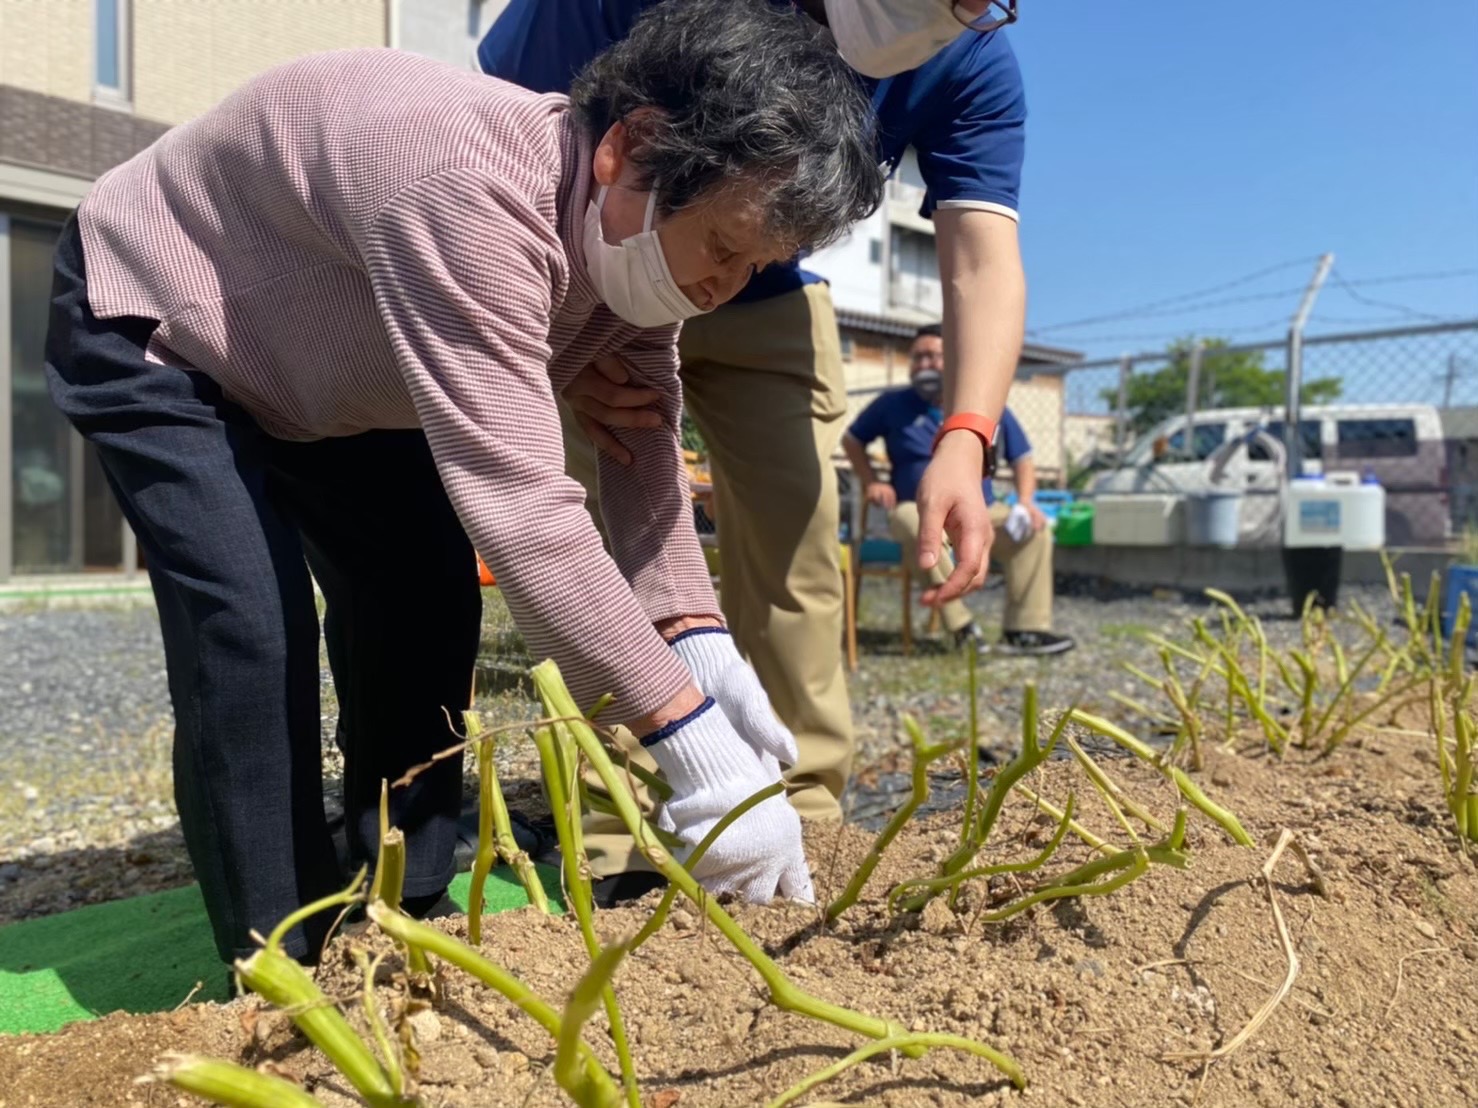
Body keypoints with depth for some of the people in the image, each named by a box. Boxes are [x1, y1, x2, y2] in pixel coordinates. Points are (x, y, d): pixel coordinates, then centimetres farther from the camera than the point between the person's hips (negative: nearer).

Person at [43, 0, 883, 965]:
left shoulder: (637, 234, -14)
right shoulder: (474, 195, -43)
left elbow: (644, 454, -13)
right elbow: (516, 503, -49)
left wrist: (702, 648, -28)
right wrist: (696, 746, -46)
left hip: (317, 364, 8)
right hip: (149, 326, -7)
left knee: (428, 604, 0)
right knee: (254, 630, -21)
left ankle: (406, 927, 15)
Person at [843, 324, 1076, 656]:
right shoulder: (893, 405, 4)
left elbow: (1022, 458, 10)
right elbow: (852, 440, 15)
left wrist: (1026, 501, -9)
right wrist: (871, 483, 0)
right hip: (918, 510, -3)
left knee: (1035, 530, -22)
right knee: (922, 527, -40)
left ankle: (1025, 630, -20)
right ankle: (961, 626, -36)